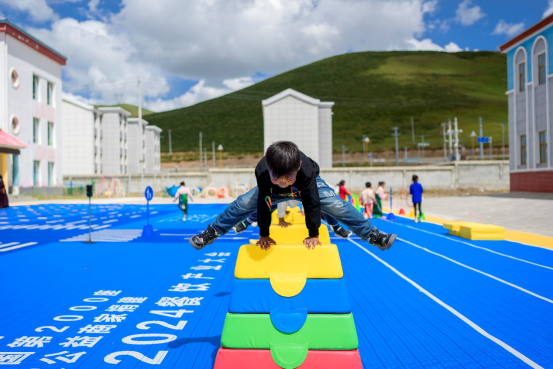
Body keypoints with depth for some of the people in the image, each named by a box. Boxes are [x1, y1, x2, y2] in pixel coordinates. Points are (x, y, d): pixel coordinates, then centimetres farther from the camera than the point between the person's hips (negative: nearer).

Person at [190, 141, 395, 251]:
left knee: (338, 206, -19)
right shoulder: (261, 171, -40)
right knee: (243, 204, -11)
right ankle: (210, 234, 5)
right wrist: (263, 234, -25)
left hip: (308, 188, -1)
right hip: (272, 193, 1)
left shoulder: (306, 170, -45)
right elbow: (263, 203, -31)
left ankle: (372, 235, -4)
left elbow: (312, 203, -36)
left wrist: (313, 234, -29)